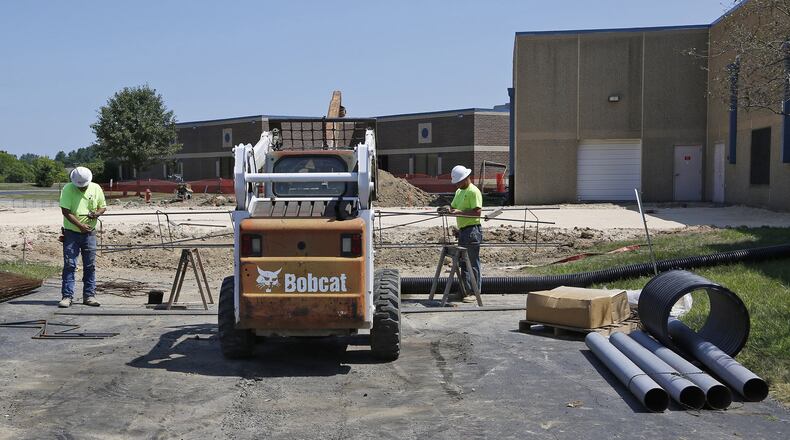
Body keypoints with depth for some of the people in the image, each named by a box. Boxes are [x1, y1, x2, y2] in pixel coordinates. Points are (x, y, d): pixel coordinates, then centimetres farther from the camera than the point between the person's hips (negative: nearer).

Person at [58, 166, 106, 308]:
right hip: (71, 233, -3)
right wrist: (80, 225, -20)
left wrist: (97, 213, -12)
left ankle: (89, 295, 13)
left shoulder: (96, 188, 3)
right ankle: (67, 296, 0)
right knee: (69, 265, -4)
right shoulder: (68, 189, -8)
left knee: (90, 265, 5)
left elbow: (103, 206, 12)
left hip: (89, 233, 3)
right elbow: (65, 211, -13)